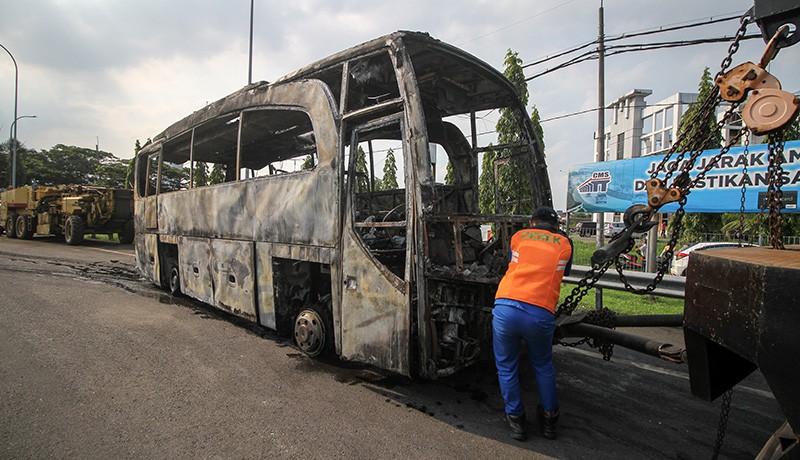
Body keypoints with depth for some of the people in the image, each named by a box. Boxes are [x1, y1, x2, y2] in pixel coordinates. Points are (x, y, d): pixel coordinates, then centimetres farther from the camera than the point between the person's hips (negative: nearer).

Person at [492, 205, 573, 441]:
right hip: (540, 313, 1)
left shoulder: (519, 236, 17)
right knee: (543, 366, 27)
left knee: (507, 367, 20)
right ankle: (549, 419, 37)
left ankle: (515, 418, 29)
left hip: (505, 307, 0)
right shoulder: (565, 243, 15)